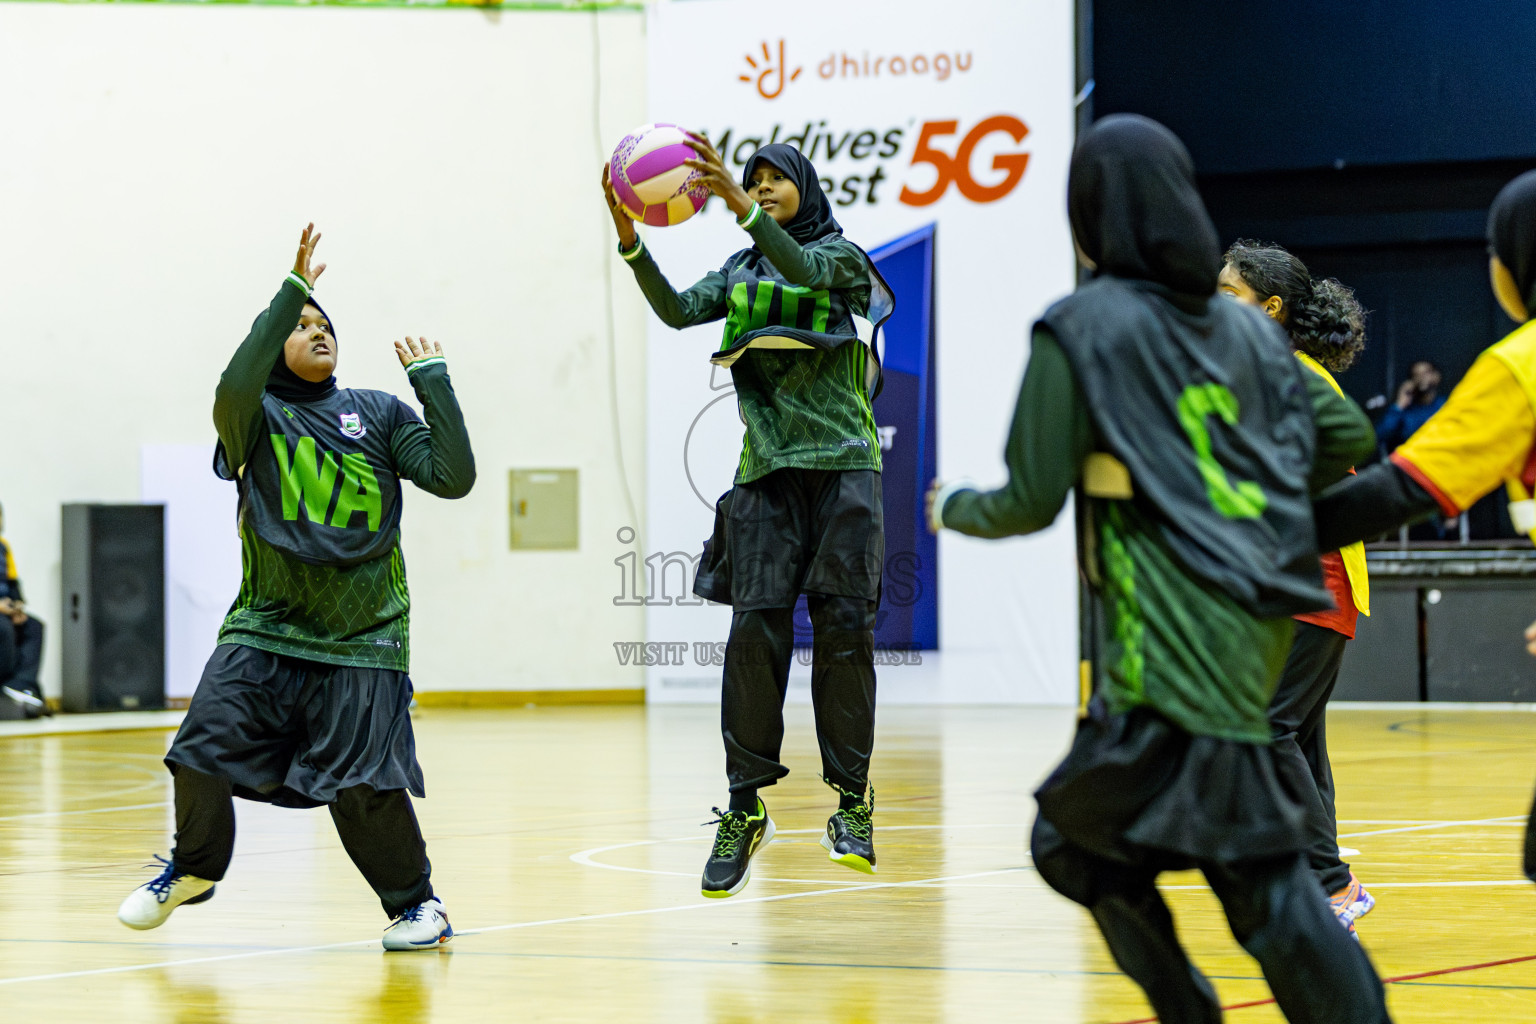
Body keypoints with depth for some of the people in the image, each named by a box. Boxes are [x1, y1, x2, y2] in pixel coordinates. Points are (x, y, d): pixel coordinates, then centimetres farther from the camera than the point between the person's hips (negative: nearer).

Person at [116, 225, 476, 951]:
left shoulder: (379, 414, 9)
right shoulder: (257, 418, 4)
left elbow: (452, 477, -2)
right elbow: (234, 390, -21)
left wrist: (432, 379, -3)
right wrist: (292, 290, -21)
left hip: (362, 639, 0)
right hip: (264, 628, 0)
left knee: (364, 785, -10)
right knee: (203, 752, -8)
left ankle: (415, 902, 12)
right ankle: (194, 869, 21)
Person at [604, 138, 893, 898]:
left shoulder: (840, 254, 7)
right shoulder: (739, 273, 17)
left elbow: (806, 269, -17)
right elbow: (677, 310, -1)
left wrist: (739, 205, -30)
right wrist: (629, 238, -18)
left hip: (841, 464, -2)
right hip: (767, 469, 3)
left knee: (843, 625, -7)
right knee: (755, 628, -8)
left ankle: (852, 799, 2)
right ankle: (744, 808, -5)